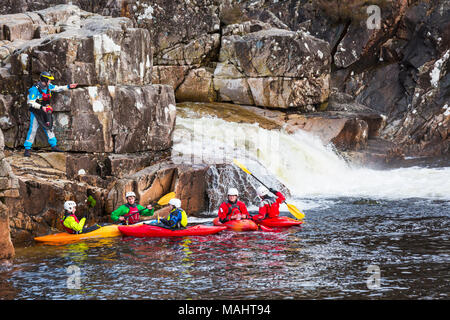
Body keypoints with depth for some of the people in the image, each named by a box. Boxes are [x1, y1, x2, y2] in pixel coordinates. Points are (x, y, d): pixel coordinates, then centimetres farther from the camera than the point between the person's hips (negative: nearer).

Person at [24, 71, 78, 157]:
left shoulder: (48, 86, -1)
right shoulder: (35, 89, -23)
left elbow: (57, 88, 16)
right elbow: (31, 102, -25)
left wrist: (69, 86, 14)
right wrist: (41, 107, -32)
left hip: (45, 111, 7)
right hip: (36, 112, -7)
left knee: (49, 128, 12)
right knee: (33, 130, -9)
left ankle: (54, 146, 23)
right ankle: (27, 150, -5)